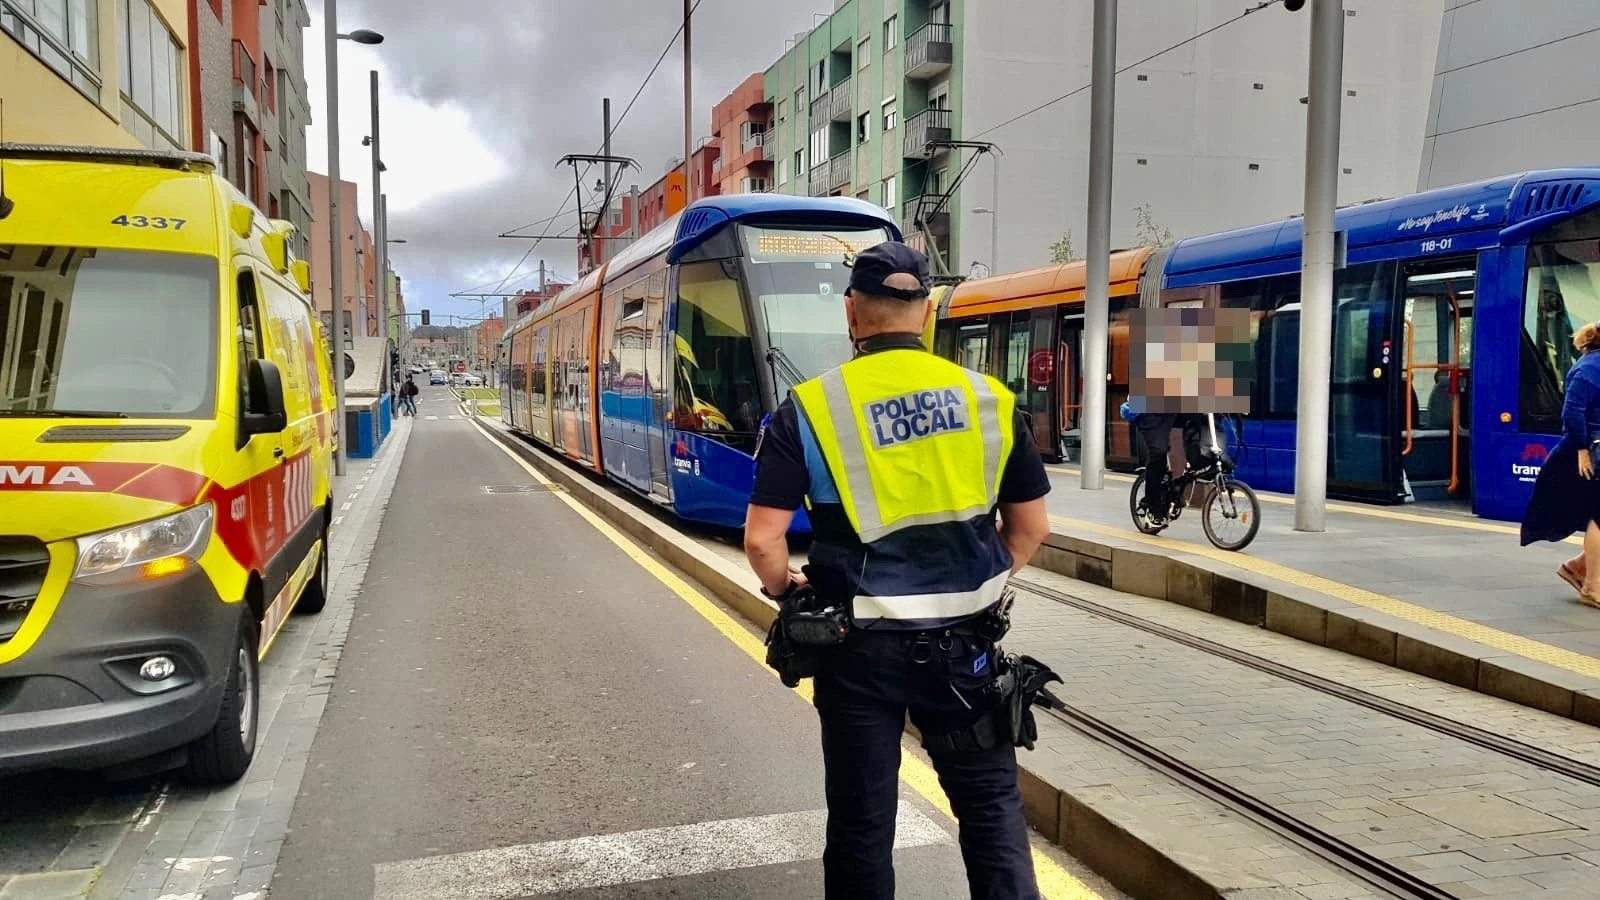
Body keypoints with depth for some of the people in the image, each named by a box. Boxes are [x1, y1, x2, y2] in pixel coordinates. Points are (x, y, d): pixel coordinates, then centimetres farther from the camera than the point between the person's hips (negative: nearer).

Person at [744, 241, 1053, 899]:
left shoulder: (810, 408, -9)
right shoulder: (990, 400, -1)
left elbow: (762, 539, -12)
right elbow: (1031, 528, 5)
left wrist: (787, 593, 8)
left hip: (861, 645, -1)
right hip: (963, 640, 2)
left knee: (862, 818, 14)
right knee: (991, 802, 17)